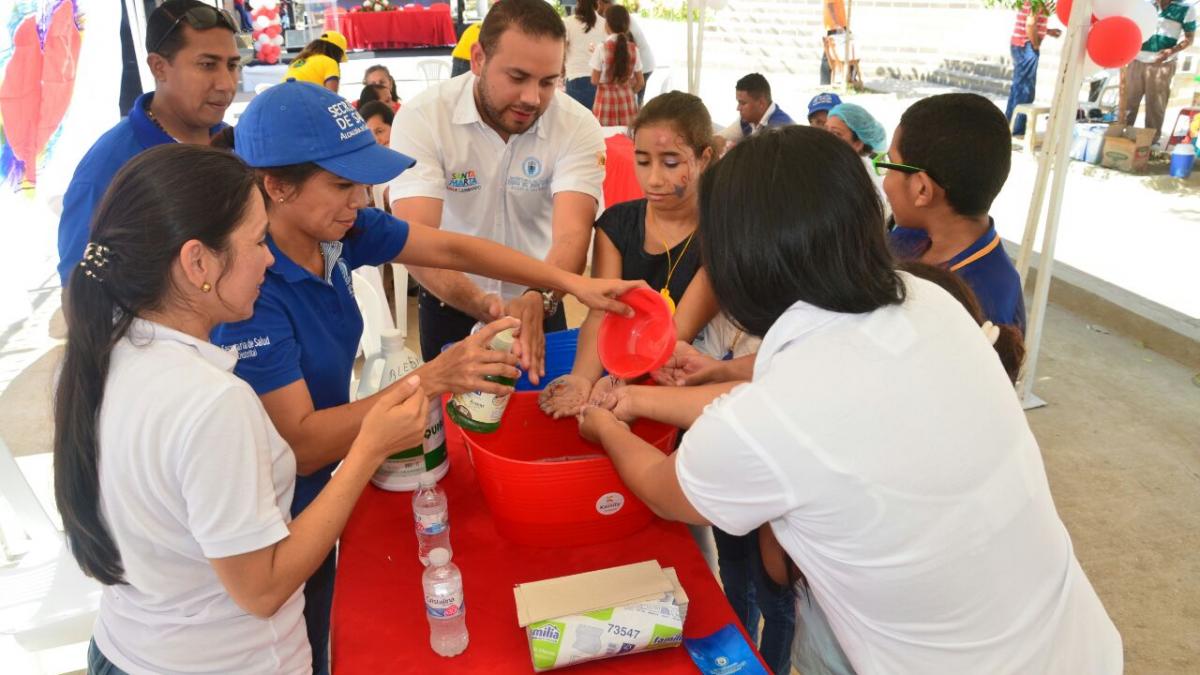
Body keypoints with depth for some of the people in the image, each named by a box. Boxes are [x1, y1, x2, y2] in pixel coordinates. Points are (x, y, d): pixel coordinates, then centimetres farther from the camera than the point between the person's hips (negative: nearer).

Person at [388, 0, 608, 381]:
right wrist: (483, 304, -48)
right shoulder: (422, 118, -21)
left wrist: (537, 300, -51)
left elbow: (572, 233, -31)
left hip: (539, 302, 1)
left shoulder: (578, 126, -19)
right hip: (450, 305, -1)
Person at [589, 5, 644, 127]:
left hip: (606, 98, -3)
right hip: (627, 98, 3)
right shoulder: (633, 48, 1)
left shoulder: (602, 48, -9)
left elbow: (595, 81, -6)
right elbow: (640, 82, 4)